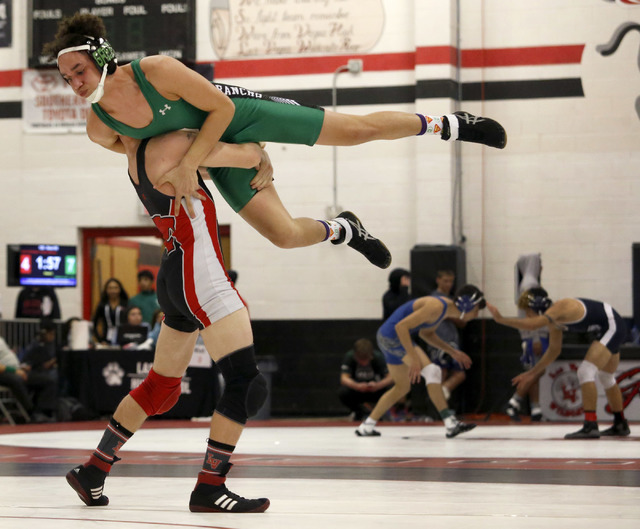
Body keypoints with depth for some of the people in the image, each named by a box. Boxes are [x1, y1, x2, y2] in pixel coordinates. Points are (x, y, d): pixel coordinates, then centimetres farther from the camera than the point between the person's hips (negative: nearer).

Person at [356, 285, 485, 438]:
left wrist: (453, 352, 16)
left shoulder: (446, 309, 7)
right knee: (432, 371, -18)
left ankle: (366, 426, 26)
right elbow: (401, 326, -27)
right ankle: (450, 423, -22)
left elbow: (426, 333, 22)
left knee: (402, 387, 19)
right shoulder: (436, 307, -23)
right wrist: (414, 359, -28)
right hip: (392, 335, -10)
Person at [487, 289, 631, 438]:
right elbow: (554, 349, 13)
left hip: (612, 327, -10)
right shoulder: (553, 320, 0)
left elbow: (531, 325, -43)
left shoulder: (559, 308, -27)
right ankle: (620, 425, 40)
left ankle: (590, 426, -22)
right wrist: (532, 373, 14)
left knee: (585, 371, -19)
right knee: (606, 378, 24)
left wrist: (500, 319, -38)